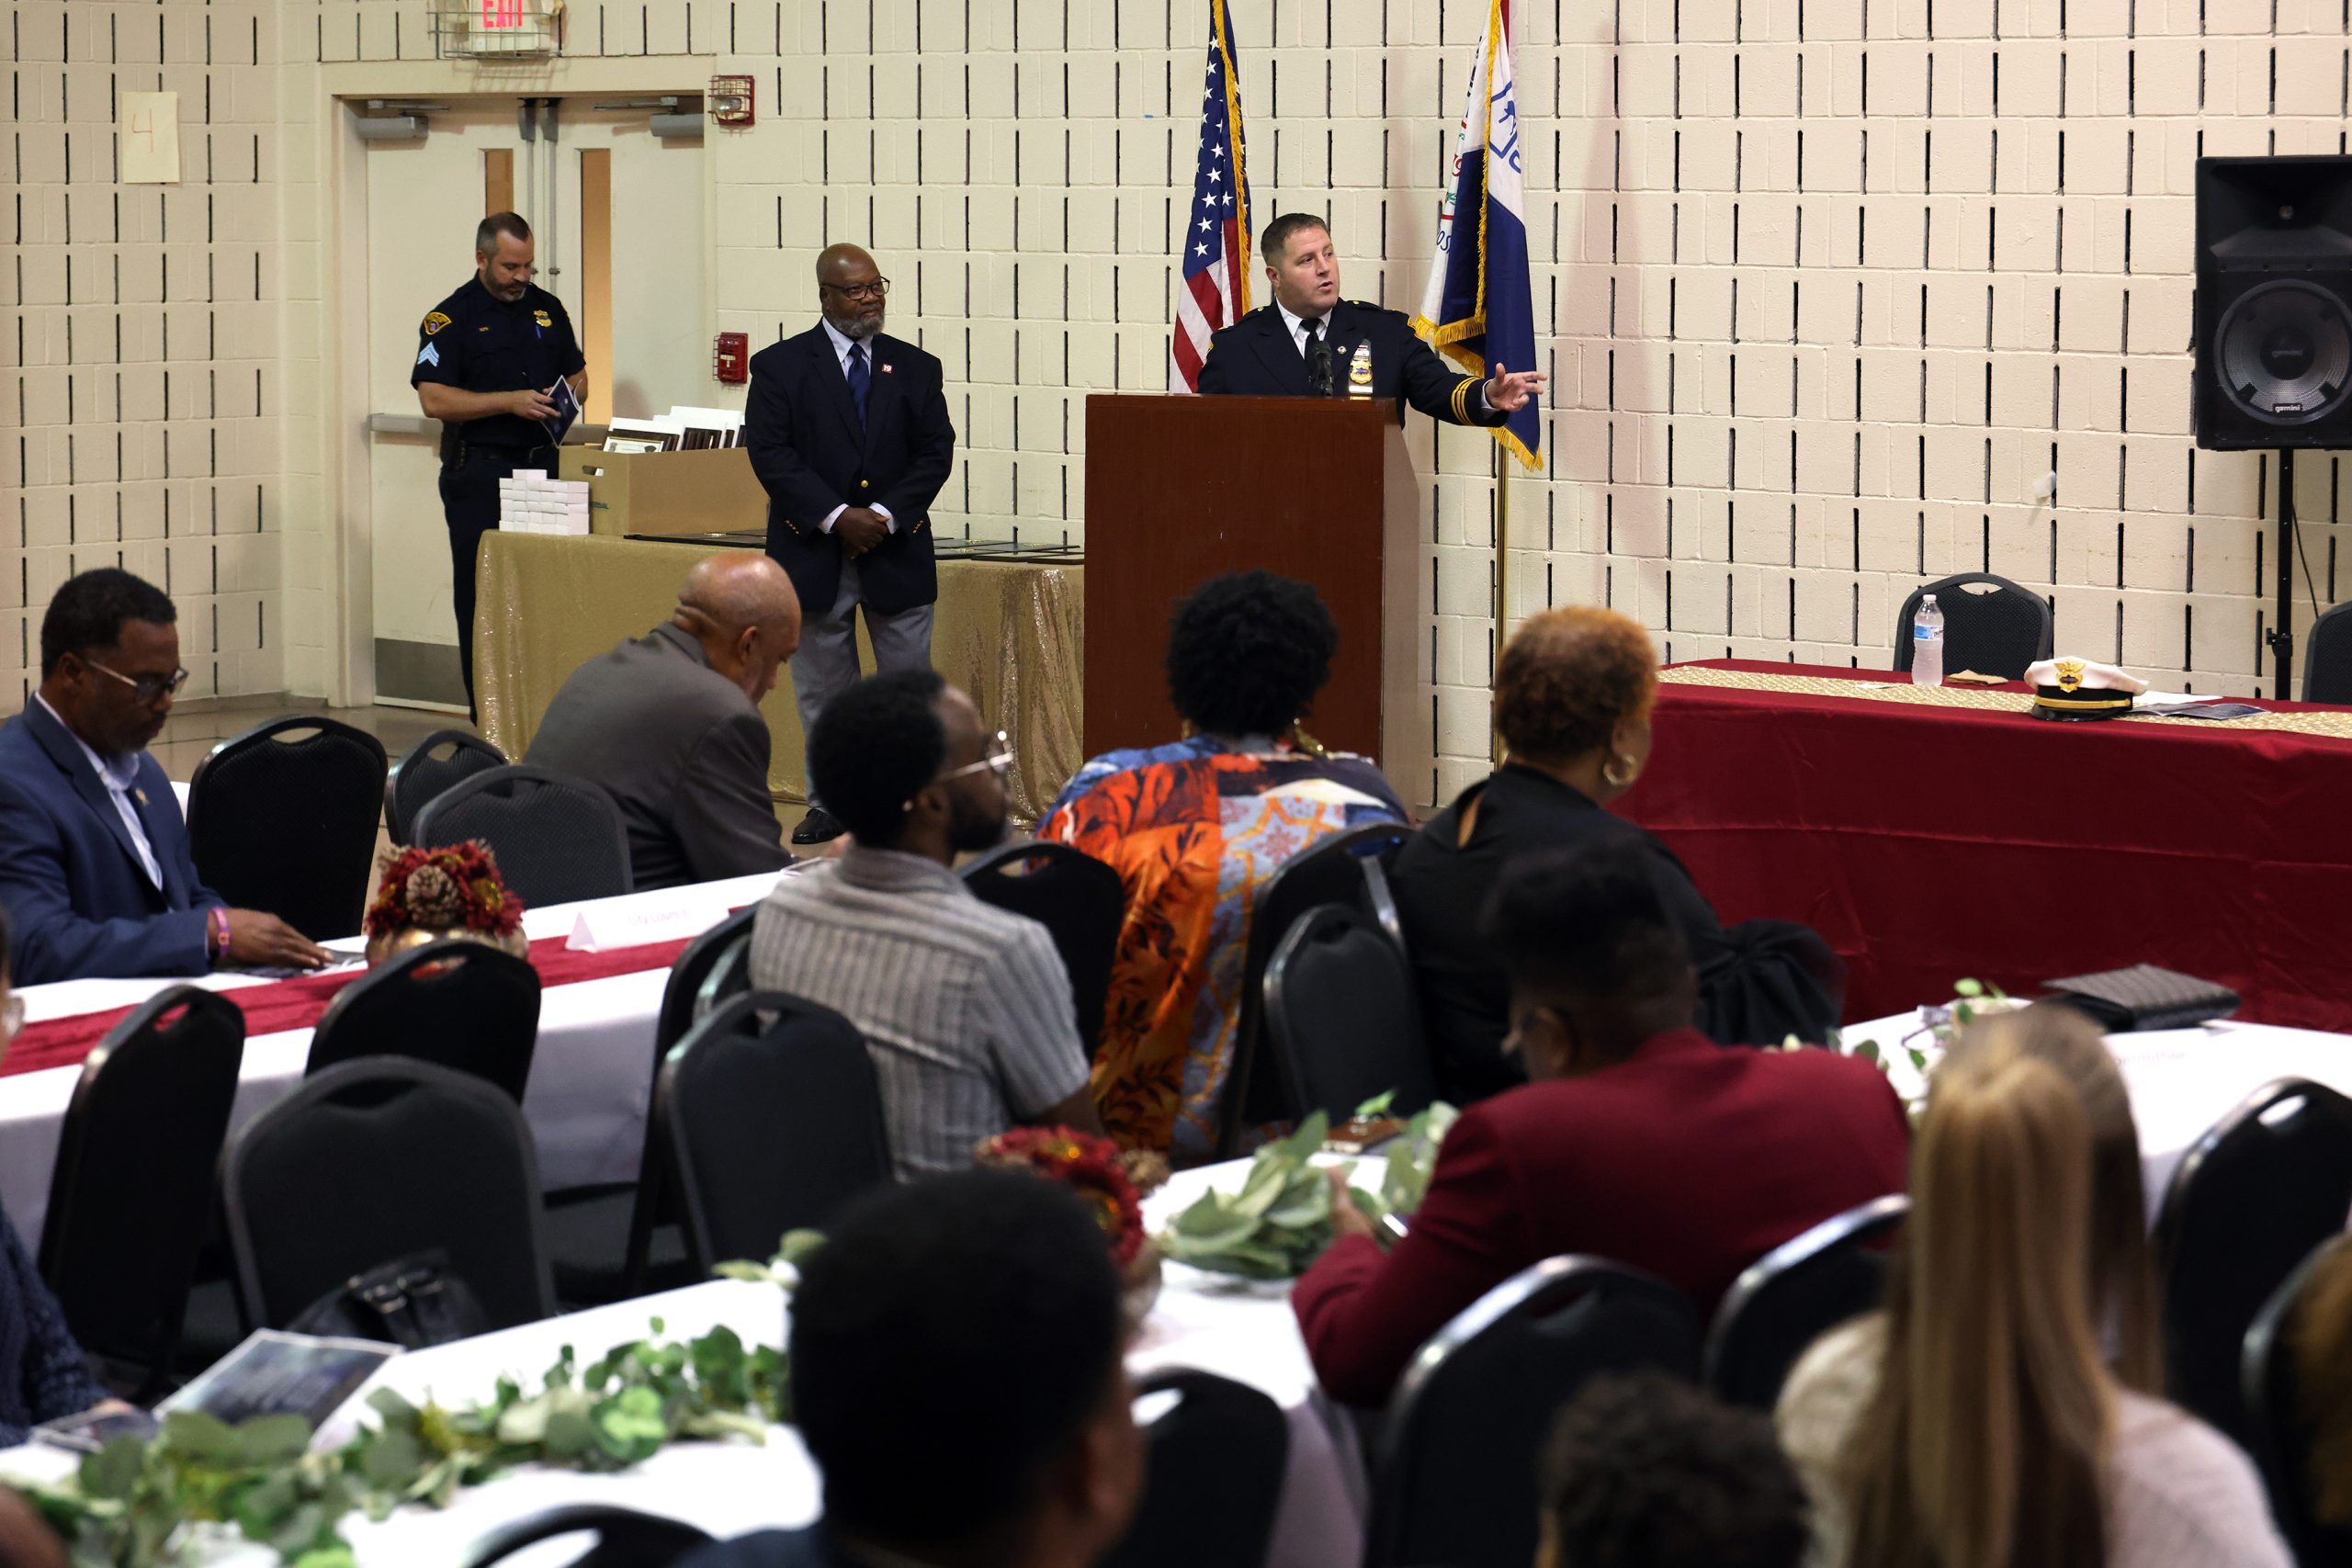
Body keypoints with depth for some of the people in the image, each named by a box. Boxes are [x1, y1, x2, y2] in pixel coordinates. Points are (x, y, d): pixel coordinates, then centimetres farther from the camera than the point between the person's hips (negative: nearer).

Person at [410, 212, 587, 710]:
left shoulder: (547, 308, 13)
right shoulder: (450, 318, -3)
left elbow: (577, 375, 22)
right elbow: (434, 399, -12)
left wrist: (566, 400, -2)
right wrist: (511, 402, -18)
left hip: (543, 464, 4)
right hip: (481, 472, -4)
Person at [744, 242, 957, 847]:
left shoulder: (915, 367, 8)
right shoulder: (780, 366, 1)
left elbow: (935, 453, 3)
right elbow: (771, 453, -7)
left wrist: (884, 515, -12)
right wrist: (837, 518, -15)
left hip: (897, 550, 1)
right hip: (813, 550, -1)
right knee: (823, 688, 6)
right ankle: (829, 803, 15)